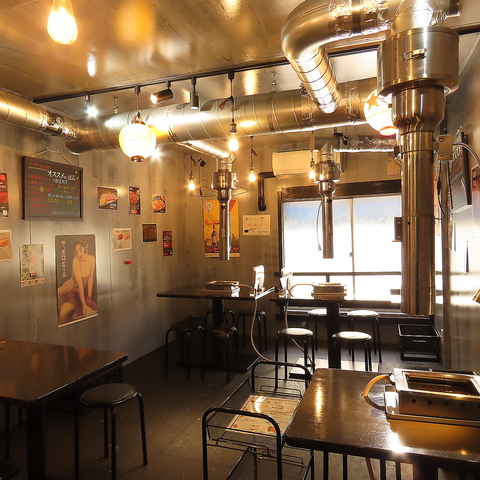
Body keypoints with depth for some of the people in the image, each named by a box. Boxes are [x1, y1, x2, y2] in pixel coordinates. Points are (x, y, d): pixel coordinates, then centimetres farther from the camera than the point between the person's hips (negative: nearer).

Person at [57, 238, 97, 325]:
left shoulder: (92, 259, -10)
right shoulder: (76, 260, -22)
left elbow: (90, 279, -4)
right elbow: (80, 283, -25)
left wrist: (89, 298, -6)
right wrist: (84, 304, -25)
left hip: (83, 291, 3)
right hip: (71, 287, -3)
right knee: (63, 312, -24)